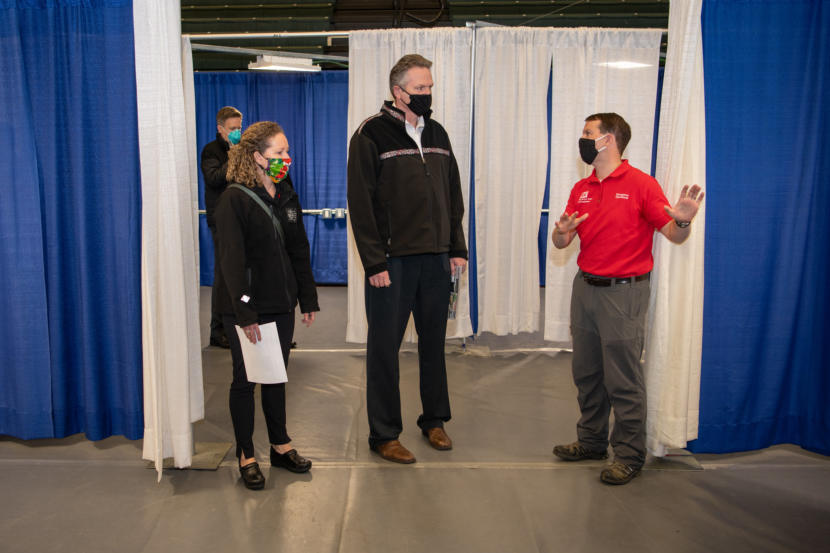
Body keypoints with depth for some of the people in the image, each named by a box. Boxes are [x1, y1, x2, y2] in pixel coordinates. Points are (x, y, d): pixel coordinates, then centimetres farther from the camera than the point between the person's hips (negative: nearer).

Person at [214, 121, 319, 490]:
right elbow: (232, 260, -17)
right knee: (245, 379, 7)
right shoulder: (234, 199, -12)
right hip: (245, 308, -6)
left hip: (281, 304, 6)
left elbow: (300, 251, 12)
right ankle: (246, 455, 20)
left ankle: (280, 445, 30)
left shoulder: (286, 196, 8)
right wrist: (245, 313, -21)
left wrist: (308, 298, 9)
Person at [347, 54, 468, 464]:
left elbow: (453, 196, 17)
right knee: (385, 348, 3)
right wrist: (374, 262, -15)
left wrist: (457, 247, 9)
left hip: (435, 259, 6)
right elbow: (361, 203, -11)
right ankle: (383, 435, 16)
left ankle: (434, 420, 30)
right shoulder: (371, 135, -6)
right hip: (392, 261, -6)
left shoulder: (437, 134, 13)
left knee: (433, 341, 14)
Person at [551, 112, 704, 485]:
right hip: (585, 287, 7)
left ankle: (629, 455, 12)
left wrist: (683, 221, -31)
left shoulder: (640, 184, -7)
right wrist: (562, 232, -12)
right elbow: (561, 242, 11)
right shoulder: (581, 189, 12)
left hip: (623, 292, -7)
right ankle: (591, 441, 30)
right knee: (586, 374, 14)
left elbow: (673, 235, -9)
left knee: (623, 380, -1)